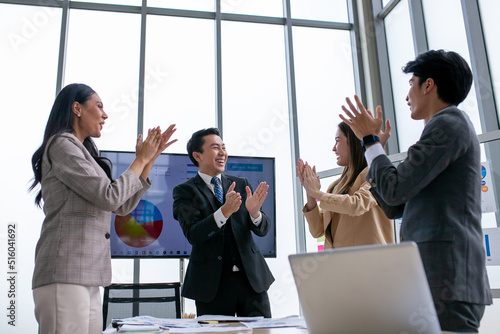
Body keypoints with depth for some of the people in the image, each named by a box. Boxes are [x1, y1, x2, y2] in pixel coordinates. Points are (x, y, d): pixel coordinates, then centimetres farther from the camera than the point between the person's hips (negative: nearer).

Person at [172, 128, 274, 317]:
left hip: (251, 277, 3)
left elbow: (263, 230, 4)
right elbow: (193, 234, -15)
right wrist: (225, 211, -29)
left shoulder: (241, 184, 9)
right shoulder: (184, 191, -1)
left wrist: (254, 212, -19)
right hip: (212, 283, -3)